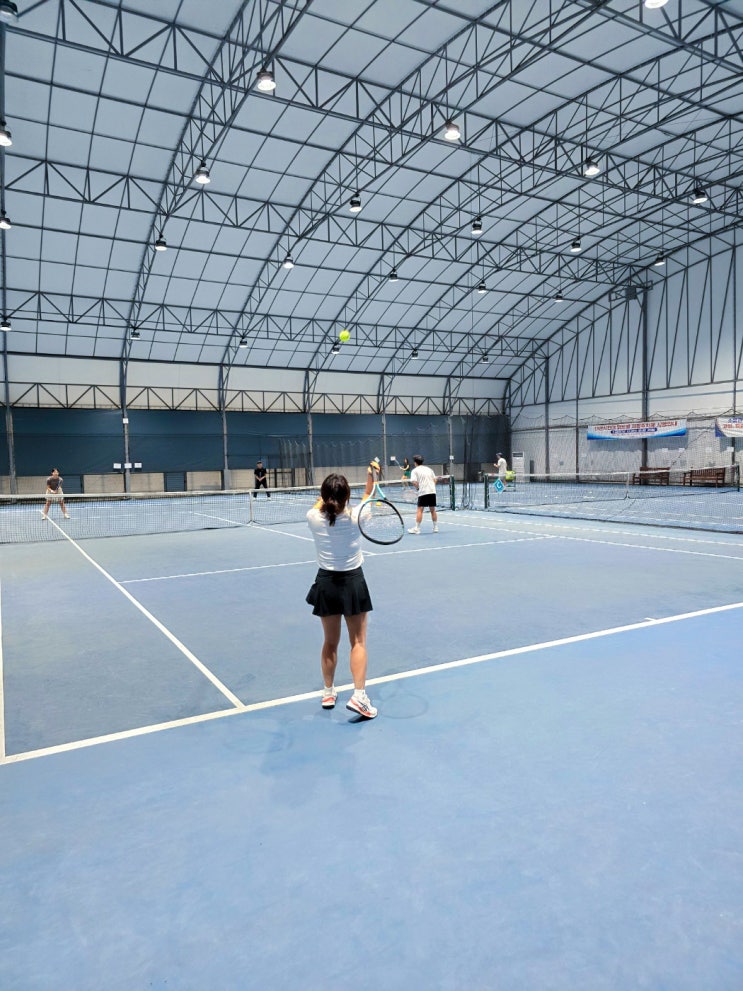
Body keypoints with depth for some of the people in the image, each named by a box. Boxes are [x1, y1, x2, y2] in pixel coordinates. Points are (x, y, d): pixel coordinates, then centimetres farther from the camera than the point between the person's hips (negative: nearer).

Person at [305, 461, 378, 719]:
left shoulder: (313, 518, -12)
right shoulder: (355, 517, -16)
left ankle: (328, 692, 30)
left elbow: (319, 507, 16)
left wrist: (325, 499, 32)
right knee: (358, 642, 8)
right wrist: (371, 477, 8)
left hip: (326, 583, 2)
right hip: (353, 582, -2)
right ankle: (358, 696, 0)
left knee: (330, 642, 17)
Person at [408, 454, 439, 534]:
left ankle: (417, 528, -5)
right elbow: (435, 480, 16)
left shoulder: (415, 470, 2)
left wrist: (418, 487, 6)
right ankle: (436, 527, 19)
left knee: (419, 510, -3)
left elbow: (414, 482, -11)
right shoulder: (429, 469, 17)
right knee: (433, 510, 14)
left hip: (423, 492, -5)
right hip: (432, 491, 5)